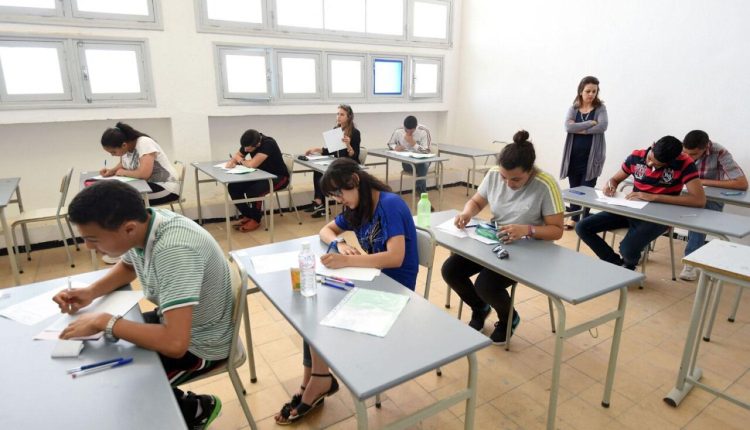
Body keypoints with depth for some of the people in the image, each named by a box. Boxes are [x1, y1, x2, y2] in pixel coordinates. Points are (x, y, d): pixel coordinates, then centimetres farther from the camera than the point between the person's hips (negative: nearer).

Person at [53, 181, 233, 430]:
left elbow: (174, 344, -40)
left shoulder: (175, 250, -36)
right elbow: (128, 266, 15)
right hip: (173, 321, 8)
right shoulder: (141, 225, -10)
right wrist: (91, 292, -4)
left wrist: (104, 321, -27)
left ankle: (196, 410, 14)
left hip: (198, 344, -8)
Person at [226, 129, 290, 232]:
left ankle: (255, 220, -6)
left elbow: (252, 164, -34)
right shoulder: (248, 144, -5)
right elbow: (237, 156, 10)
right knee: (233, 187, -7)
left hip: (278, 177, -8)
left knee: (252, 192, -31)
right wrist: (231, 162, -14)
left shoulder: (268, 144, -28)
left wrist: (240, 161, -13)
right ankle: (247, 215, 7)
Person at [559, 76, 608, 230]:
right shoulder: (573, 109, 6)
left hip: (592, 157, -2)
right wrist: (590, 123, -15)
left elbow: (603, 126, -16)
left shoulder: (600, 108, 2)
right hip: (574, 156, 2)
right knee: (574, 188, 11)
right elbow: (568, 126, -12)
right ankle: (573, 217, 24)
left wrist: (579, 129, -14)